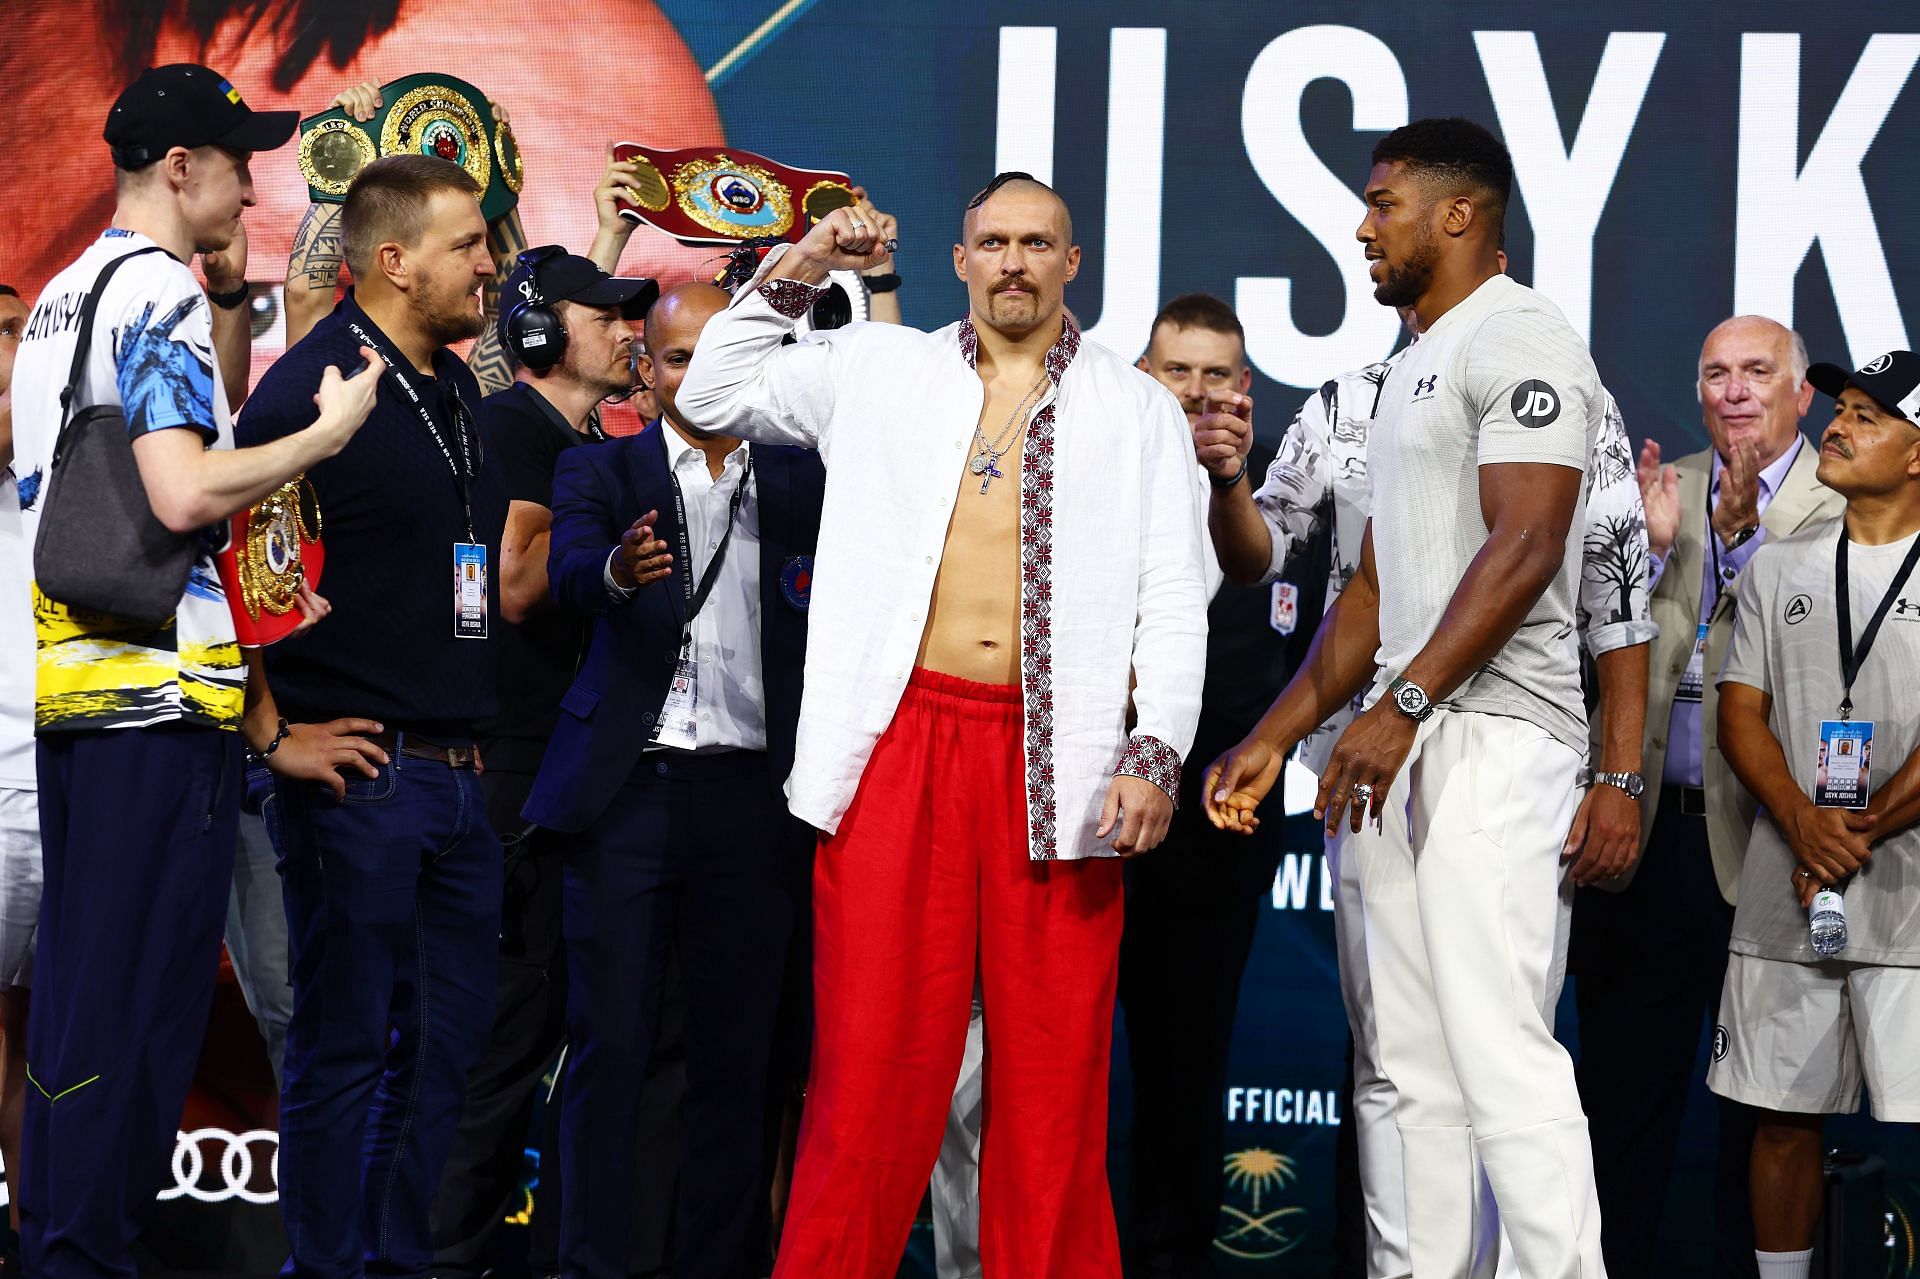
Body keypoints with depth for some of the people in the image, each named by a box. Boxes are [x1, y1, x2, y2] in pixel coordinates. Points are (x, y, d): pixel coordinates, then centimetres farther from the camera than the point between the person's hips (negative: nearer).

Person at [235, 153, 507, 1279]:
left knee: (451, 1039, 11)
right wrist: (276, 736, -15)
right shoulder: (313, 387, -11)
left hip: (460, 778, 8)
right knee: (345, 1045, 0)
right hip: (360, 769, -8)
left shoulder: (461, 393, 15)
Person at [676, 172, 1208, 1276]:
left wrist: (1157, 751, -6)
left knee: (1054, 1063, 1)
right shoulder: (878, 370, 16)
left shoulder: (1136, 409, 12)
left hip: (1057, 761, 0)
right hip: (903, 741, 0)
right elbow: (715, 397, 20)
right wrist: (792, 276, 10)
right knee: (875, 1055, -3)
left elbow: (1173, 600, 6)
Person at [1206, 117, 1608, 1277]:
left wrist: (1404, 706, -22)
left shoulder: (1519, 338, -7)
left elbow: (1524, 547, -18)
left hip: (1492, 737, -10)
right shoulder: (1414, 369, 23)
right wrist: (1275, 738, 17)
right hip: (1402, 747, 10)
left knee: (1499, 1052, -15)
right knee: (1418, 1067, 8)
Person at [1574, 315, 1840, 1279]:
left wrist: (1743, 534, -20)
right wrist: (1651, 547, -10)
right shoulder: (1659, 491, 11)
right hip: (1648, 831, 3)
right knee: (1623, 1083, 10)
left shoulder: (1843, 507, 0)